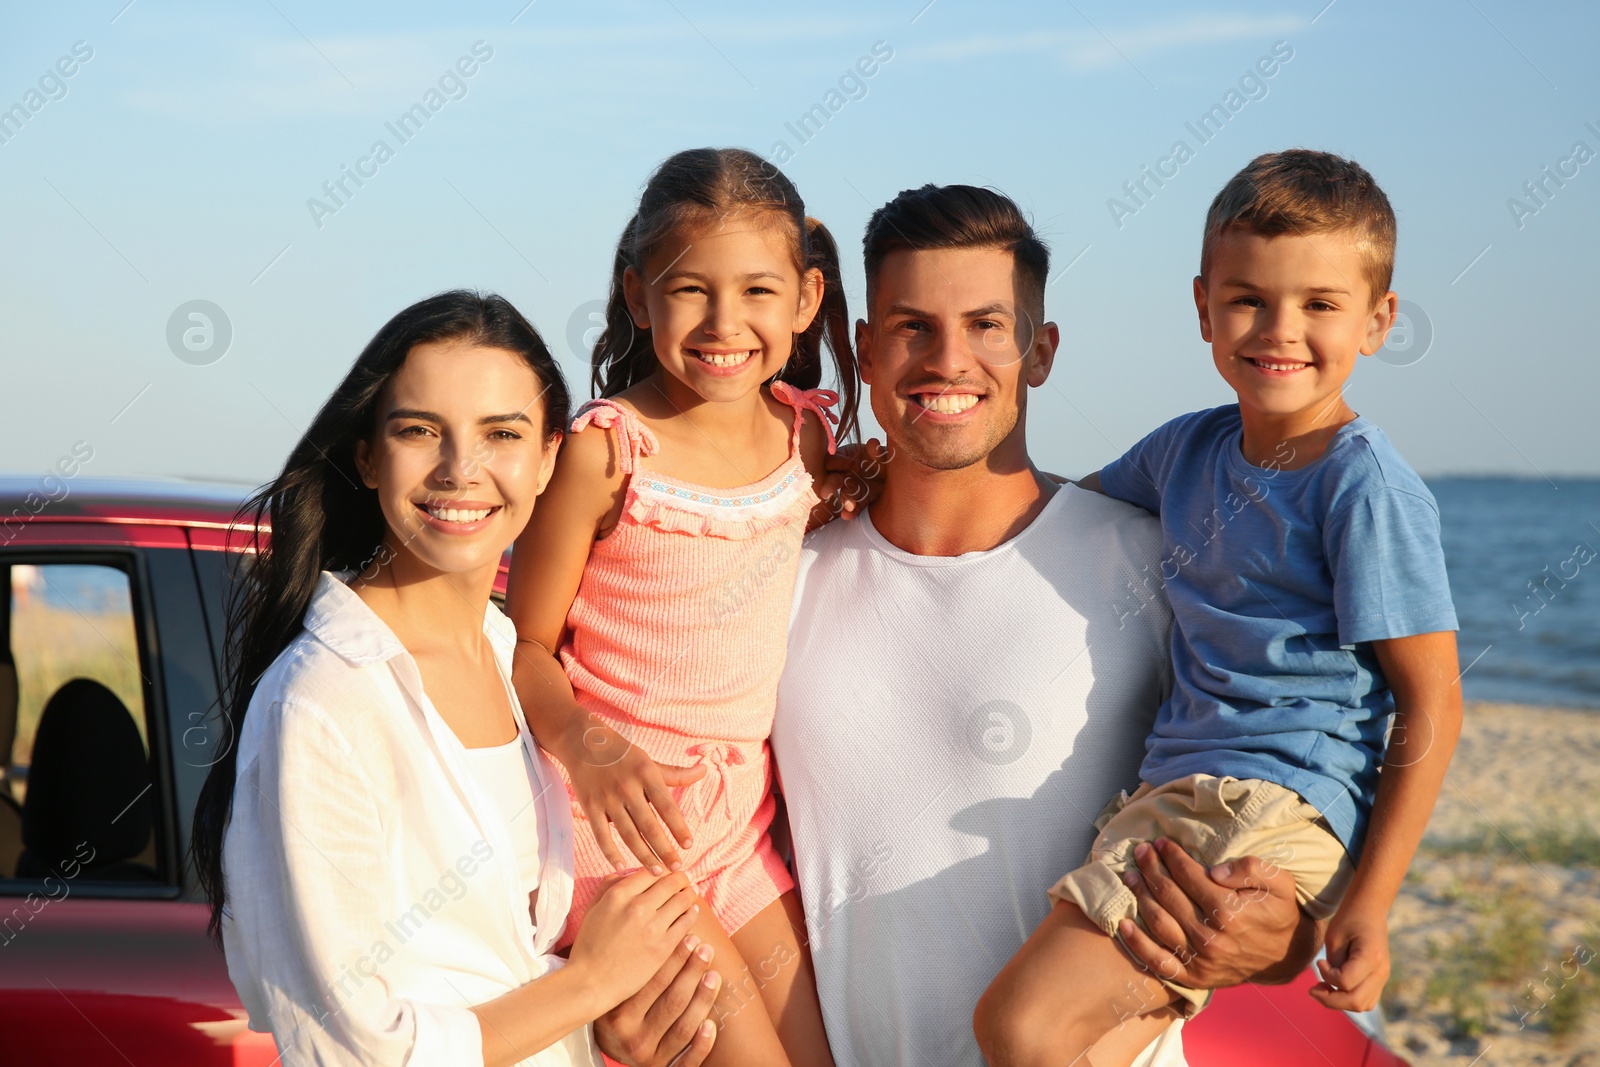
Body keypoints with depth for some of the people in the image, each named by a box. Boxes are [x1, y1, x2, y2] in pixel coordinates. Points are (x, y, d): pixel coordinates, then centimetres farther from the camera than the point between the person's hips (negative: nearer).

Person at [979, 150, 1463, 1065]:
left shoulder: (1367, 486, -11)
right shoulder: (1189, 449, 10)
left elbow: (1432, 701, -11)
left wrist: (1370, 904, -16)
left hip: (1277, 809, -8)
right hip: (1174, 792, 8)